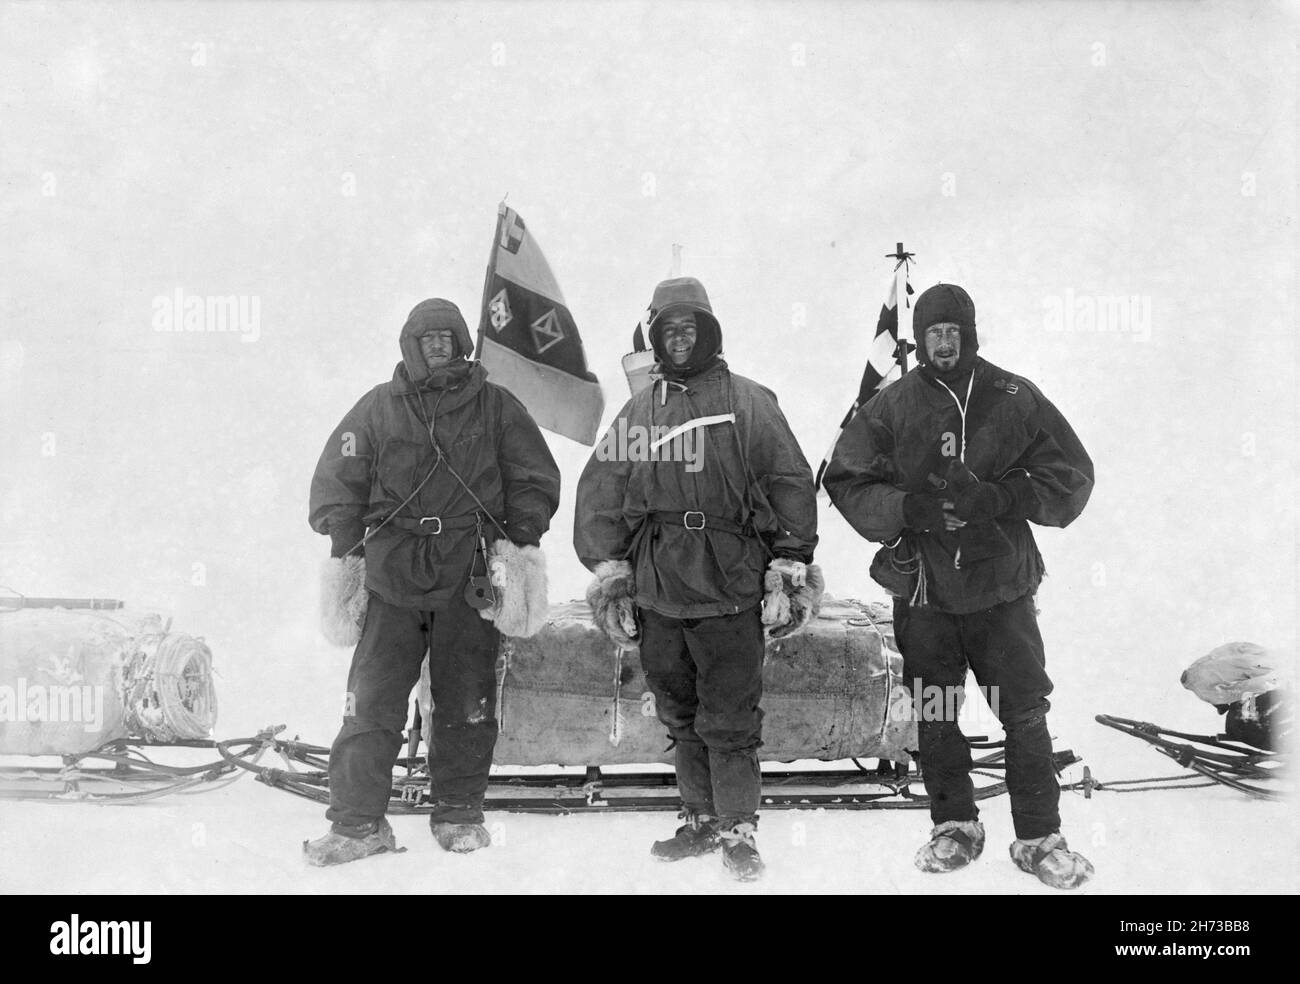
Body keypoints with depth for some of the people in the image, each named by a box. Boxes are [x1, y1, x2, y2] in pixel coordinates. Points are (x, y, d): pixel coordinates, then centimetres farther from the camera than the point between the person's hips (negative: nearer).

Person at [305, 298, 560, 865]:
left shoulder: (496, 408, 10)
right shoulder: (377, 409, 10)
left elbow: (535, 478, 12)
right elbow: (338, 479, 11)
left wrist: (520, 541, 1)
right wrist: (344, 547, 1)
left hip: (470, 578, 0)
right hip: (392, 572, 0)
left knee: (466, 704, 5)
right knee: (371, 702, -5)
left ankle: (459, 814, 18)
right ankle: (357, 823, 1)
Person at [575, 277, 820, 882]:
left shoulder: (748, 402, 1)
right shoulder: (638, 411, 12)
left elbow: (791, 486, -2)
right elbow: (600, 493, 15)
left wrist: (790, 570, -5)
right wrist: (609, 573, 10)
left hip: (730, 591, -4)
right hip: (657, 594, 5)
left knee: (729, 723, -3)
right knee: (680, 718, 13)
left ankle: (739, 831, 7)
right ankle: (701, 820, 25)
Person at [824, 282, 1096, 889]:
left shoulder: (1016, 400, 0)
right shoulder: (890, 408, 1)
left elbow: (1071, 476, -1)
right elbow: (846, 481, -2)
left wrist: (996, 498, -16)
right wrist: (910, 508, -18)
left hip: (1002, 587, -1)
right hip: (921, 587, 1)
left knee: (1026, 714, 2)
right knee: (934, 717, 11)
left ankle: (1040, 837, 15)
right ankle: (954, 827, 27)